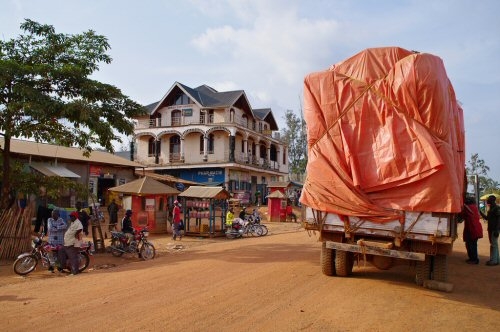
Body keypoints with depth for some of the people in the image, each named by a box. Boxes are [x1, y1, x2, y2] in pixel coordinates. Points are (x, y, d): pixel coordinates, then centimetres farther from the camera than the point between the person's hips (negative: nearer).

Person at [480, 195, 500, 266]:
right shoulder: (491, 209, 16)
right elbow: (487, 218, 24)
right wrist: (481, 213, 16)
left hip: (494, 229, -10)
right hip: (491, 229, 10)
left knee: (494, 244, -8)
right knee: (494, 244, 14)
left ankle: (493, 260, -5)